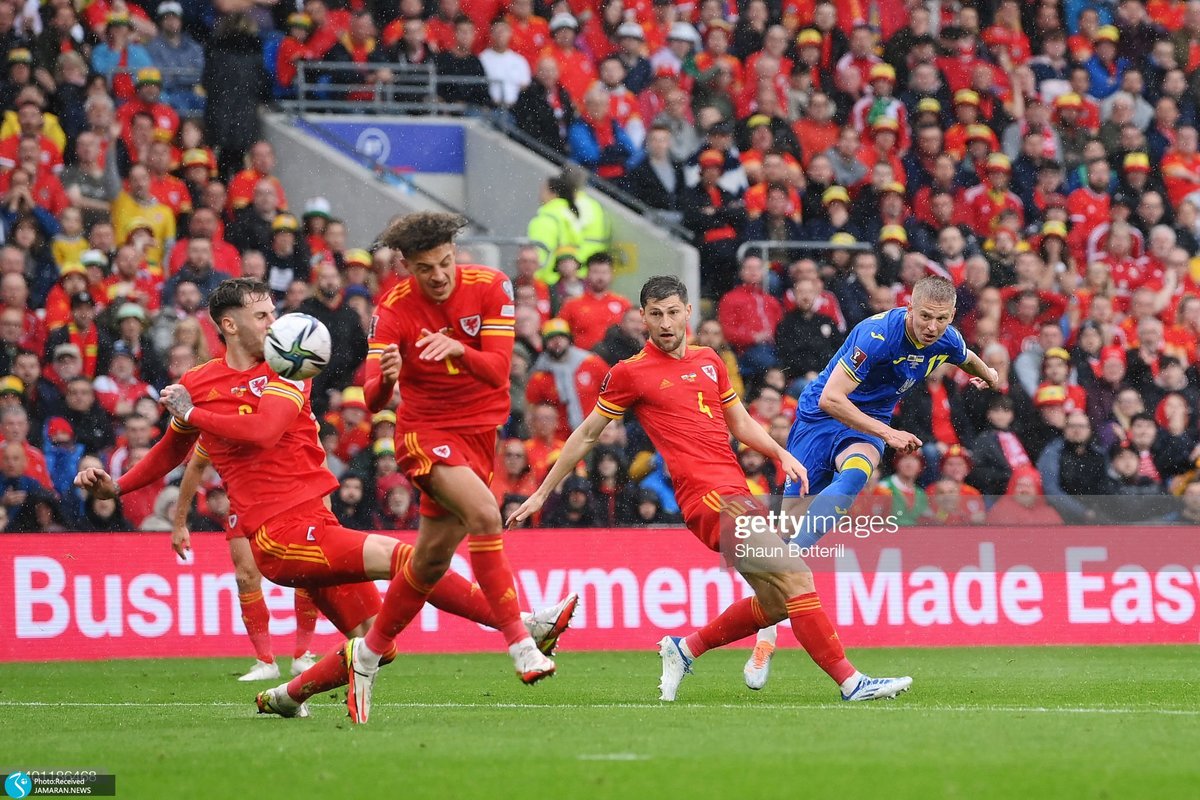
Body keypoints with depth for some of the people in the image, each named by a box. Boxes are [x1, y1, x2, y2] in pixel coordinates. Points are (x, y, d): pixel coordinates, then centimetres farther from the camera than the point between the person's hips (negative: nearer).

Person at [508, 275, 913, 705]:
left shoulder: (709, 361, 18)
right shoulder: (631, 373, 1)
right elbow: (587, 434, 10)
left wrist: (781, 454, 10)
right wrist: (542, 493, 14)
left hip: (736, 493, 8)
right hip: (709, 496, -8)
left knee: (777, 601, 8)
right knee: (794, 578, -17)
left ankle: (685, 648, 23)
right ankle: (849, 681, -19)